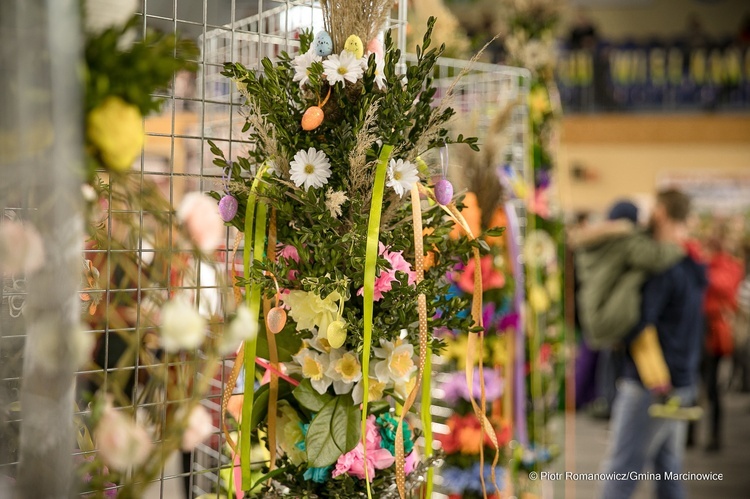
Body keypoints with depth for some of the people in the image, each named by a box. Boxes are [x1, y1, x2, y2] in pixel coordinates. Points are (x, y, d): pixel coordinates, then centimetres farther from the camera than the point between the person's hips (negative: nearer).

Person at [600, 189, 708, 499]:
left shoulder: (663, 266, -18)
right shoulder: (696, 265, 9)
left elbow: (639, 326, -23)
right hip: (683, 380, 9)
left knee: (620, 471, -2)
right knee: (668, 465, 17)